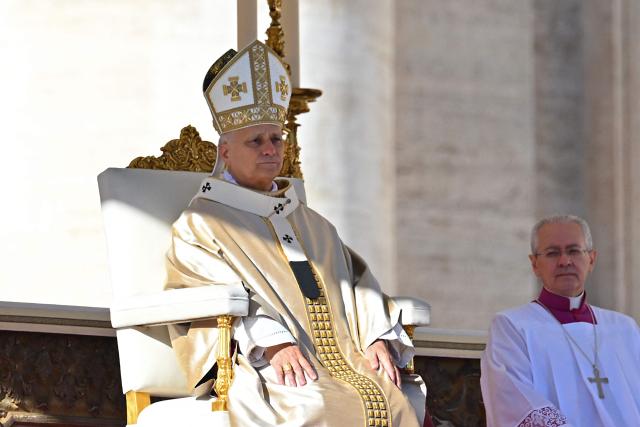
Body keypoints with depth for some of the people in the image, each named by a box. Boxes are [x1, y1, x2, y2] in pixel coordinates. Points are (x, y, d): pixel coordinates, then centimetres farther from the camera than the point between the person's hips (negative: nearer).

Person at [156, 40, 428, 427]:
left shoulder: (313, 224, 31)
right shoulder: (200, 224, 13)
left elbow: (356, 281, 21)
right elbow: (207, 295, -4)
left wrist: (376, 338, -1)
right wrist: (272, 342, -21)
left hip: (342, 361, 5)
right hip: (262, 368, -5)